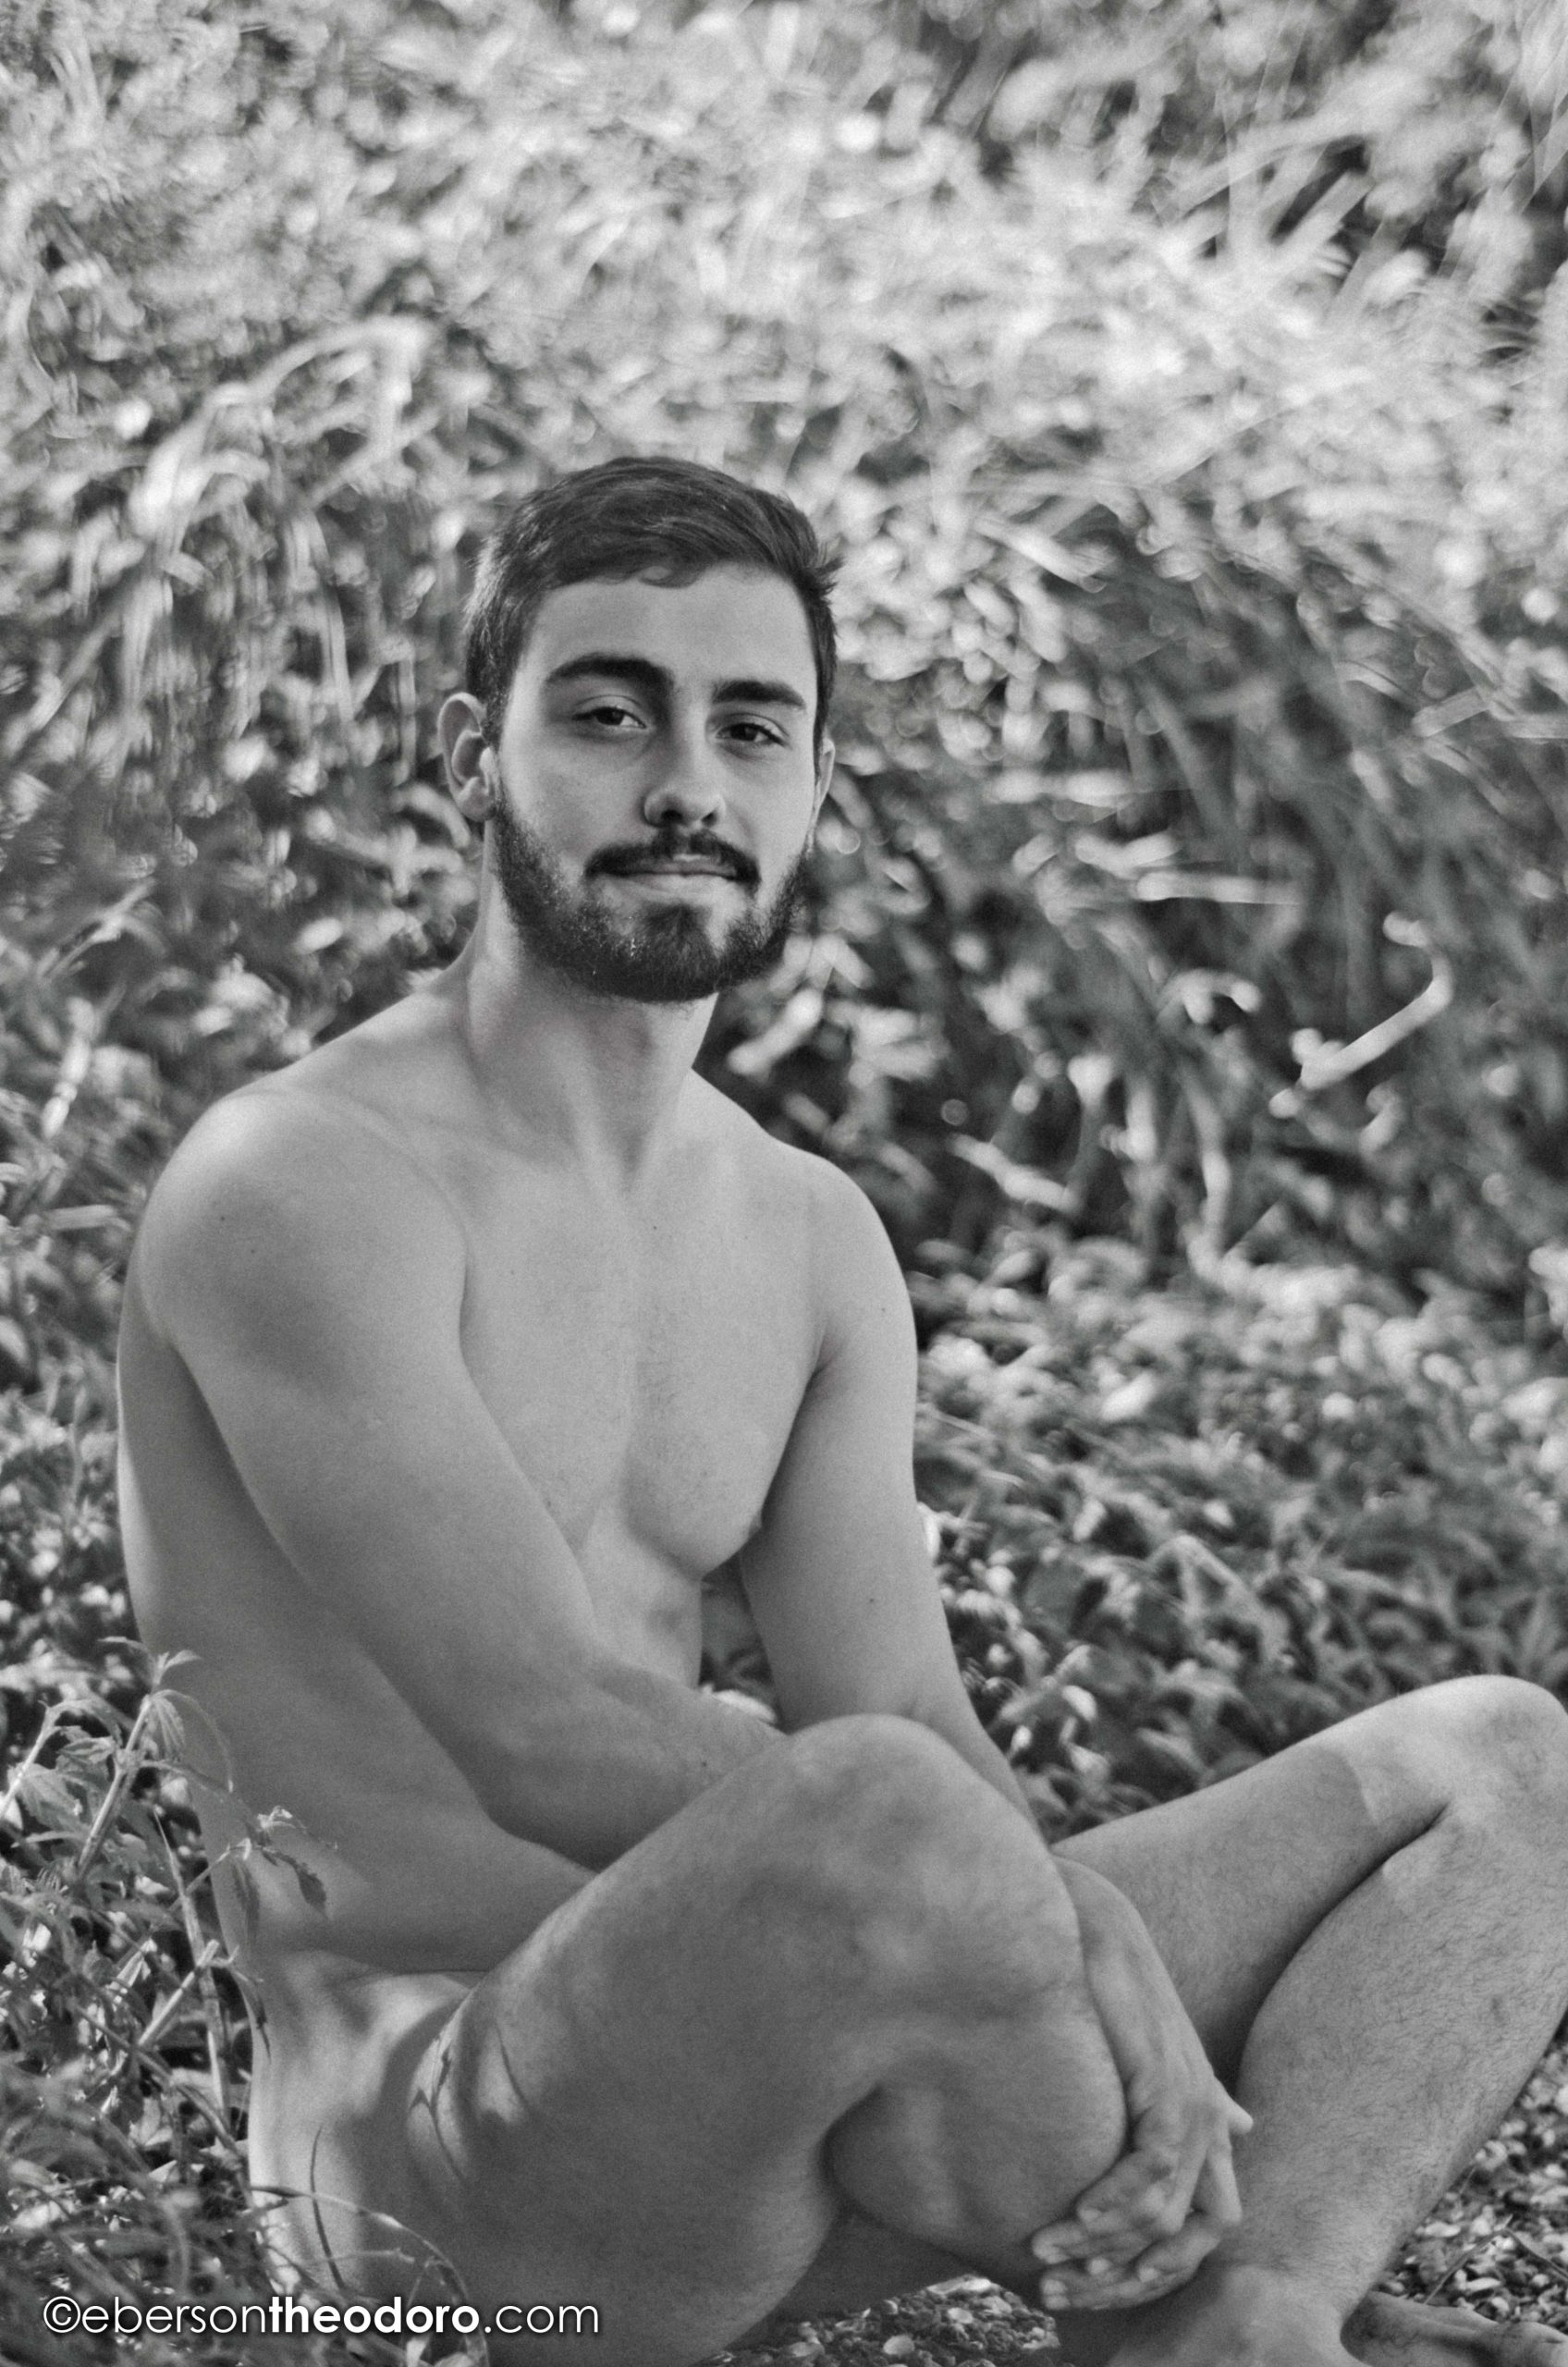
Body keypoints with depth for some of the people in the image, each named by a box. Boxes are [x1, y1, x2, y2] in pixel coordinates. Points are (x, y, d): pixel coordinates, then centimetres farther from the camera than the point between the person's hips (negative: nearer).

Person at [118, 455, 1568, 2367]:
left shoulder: (815, 1241, 12)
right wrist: (1080, 1933, -28)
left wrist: (1086, 1960, -18)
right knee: (882, 1826, -39)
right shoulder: (298, 1189, -11)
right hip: (423, 2125, -7)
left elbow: (915, 1730, 2)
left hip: (770, 2094, 8)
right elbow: (541, 1739, -22)